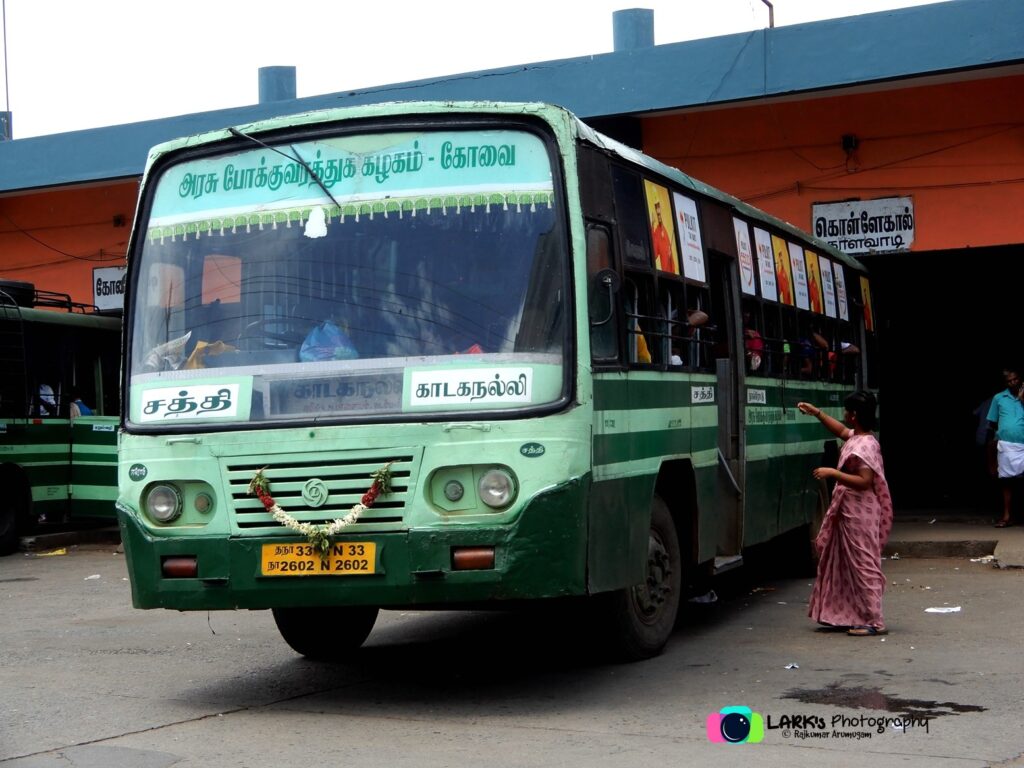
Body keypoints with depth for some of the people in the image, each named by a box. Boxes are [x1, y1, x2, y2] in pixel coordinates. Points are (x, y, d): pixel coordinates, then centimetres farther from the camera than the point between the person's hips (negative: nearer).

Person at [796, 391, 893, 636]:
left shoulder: (864, 446, -20)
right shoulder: (855, 437, 9)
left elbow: (864, 481, -26)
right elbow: (841, 430, 31)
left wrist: (833, 473, -25)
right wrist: (817, 413, 29)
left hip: (859, 514, -10)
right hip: (849, 512, 10)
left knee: (863, 565, -7)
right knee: (848, 565, 15)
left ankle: (873, 621, -4)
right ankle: (851, 615, 21)